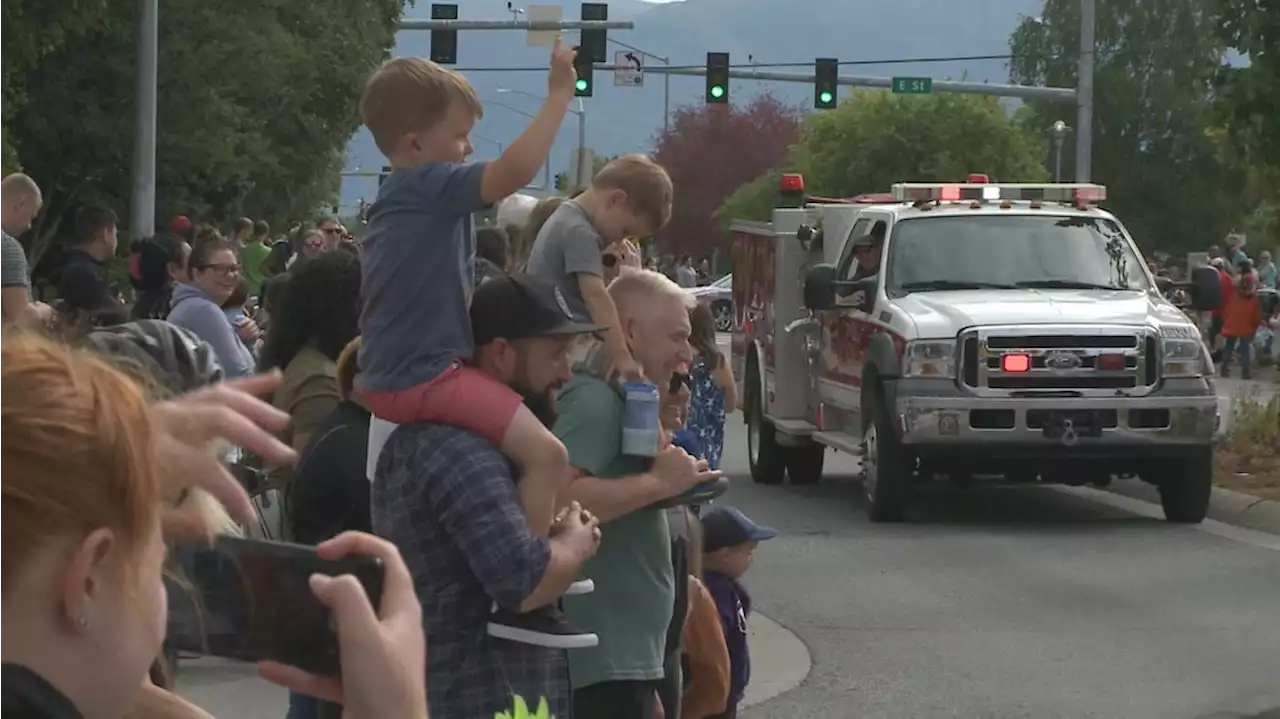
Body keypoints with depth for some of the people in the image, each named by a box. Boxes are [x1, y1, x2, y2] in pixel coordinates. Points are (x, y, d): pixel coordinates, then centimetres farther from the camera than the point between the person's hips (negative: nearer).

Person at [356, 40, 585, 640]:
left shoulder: (396, 198, 19)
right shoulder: (433, 187, -14)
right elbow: (516, 170, -29)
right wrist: (558, 96, -23)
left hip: (392, 374, 11)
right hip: (427, 376, -11)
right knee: (546, 455, -22)